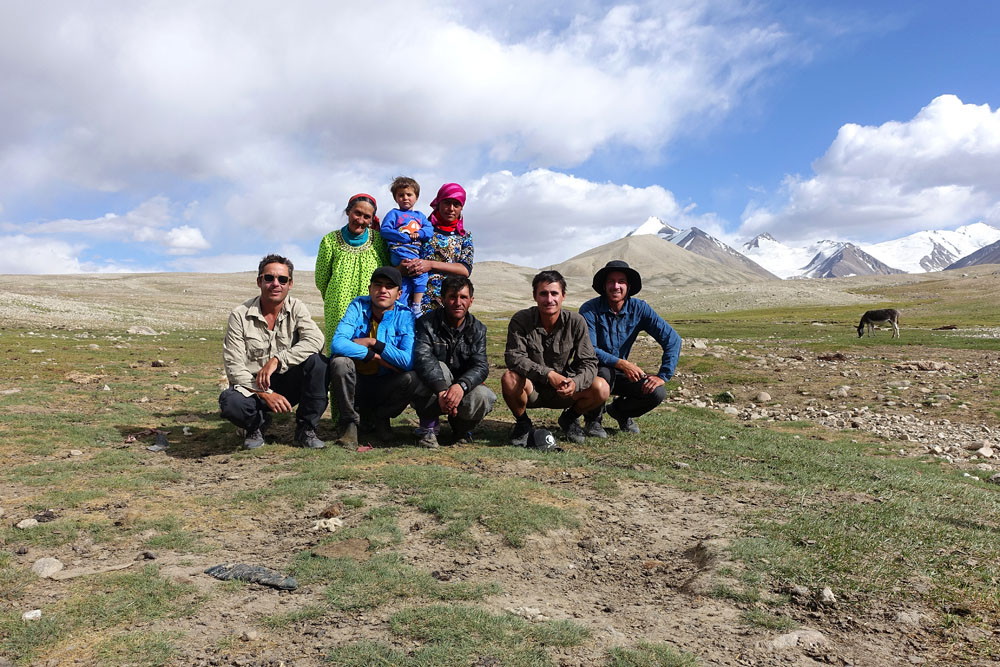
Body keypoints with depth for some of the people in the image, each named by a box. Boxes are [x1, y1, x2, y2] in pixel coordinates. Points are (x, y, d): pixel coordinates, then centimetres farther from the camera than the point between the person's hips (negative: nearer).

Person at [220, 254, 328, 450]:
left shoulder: (296, 308, -2)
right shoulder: (240, 315, -7)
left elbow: (315, 340, -22)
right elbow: (233, 366, -12)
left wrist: (277, 360, -31)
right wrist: (266, 395, -22)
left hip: (288, 384, 1)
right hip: (253, 387, -1)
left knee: (316, 360, -27)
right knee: (229, 402, -34)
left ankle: (305, 429, -12)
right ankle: (257, 424, 4)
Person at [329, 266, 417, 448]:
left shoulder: (404, 316, -8)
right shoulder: (358, 306, -6)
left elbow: (409, 362, -21)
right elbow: (337, 343, -22)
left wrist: (373, 343, -21)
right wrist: (374, 356, -24)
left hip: (384, 387, 0)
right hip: (355, 384, 0)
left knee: (411, 377, -28)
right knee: (340, 362, -30)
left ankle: (380, 417, 3)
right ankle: (349, 423, -7)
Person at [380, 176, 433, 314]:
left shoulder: (420, 216, 25)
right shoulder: (393, 214, 10)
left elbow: (430, 229, 13)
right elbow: (384, 230, -2)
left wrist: (419, 234, -9)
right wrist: (406, 237, -10)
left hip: (415, 253, 6)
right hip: (399, 252, -6)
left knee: (406, 283, 1)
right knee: (421, 272, -20)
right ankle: (416, 308, -17)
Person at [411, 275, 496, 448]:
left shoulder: (477, 329, -1)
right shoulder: (428, 323, -10)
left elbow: (480, 366, -15)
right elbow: (422, 358, -27)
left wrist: (461, 386, -38)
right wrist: (442, 389, -44)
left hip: (462, 390, 3)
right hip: (428, 396, -2)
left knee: (483, 397, -29)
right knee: (439, 368, -33)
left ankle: (462, 430, 7)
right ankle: (428, 428, -14)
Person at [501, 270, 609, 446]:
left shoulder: (576, 322, -9)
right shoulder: (520, 320, -14)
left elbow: (589, 362, -10)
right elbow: (513, 357, -22)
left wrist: (575, 382, -33)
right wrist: (548, 374, -35)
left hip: (563, 391, 2)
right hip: (532, 391, -1)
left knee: (601, 388, -24)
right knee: (510, 378, -35)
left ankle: (570, 418, 11)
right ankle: (522, 423, -1)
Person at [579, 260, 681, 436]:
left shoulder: (639, 308, -8)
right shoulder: (590, 310, -18)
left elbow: (672, 339, -9)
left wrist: (663, 376, -16)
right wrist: (621, 363, -35)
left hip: (620, 374, 3)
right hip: (594, 371, -3)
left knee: (657, 393, -18)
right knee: (605, 373, -37)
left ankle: (620, 410, 15)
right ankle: (592, 419, -6)